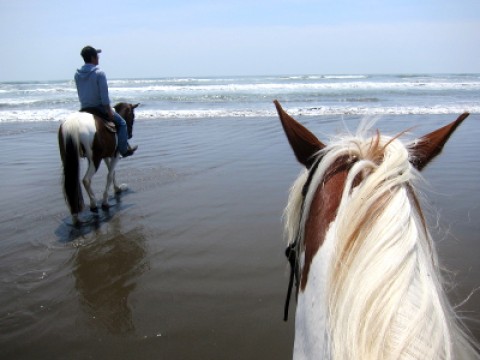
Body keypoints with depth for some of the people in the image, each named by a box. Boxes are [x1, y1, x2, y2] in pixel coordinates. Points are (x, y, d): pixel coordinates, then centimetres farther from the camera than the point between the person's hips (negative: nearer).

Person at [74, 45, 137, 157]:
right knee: (121, 123, 8)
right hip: (99, 107, -6)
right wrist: (109, 111, -12)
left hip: (84, 109, 6)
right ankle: (124, 149, 4)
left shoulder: (77, 74, 5)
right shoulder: (99, 73, -15)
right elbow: (104, 94, -18)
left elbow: (80, 93, 12)